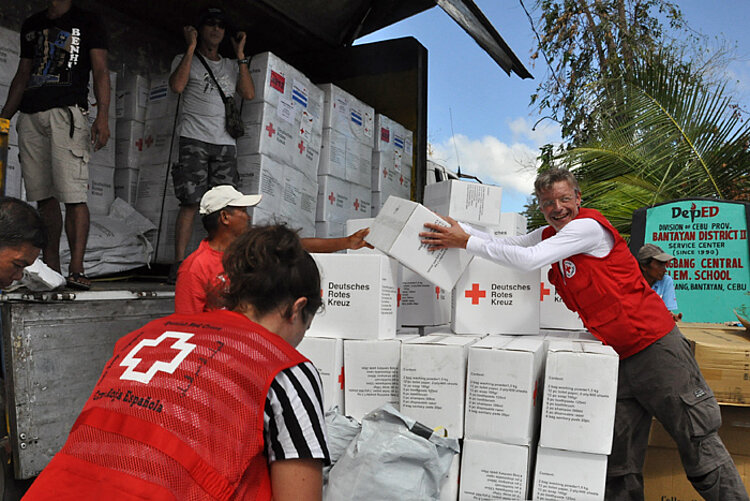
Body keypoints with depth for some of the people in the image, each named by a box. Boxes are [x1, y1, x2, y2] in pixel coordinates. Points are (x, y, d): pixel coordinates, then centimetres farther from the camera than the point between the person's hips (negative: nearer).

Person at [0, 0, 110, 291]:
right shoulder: (31, 25, 25)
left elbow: (100, 72, 0)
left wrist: (103, 116, -14)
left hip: (67, 112, -5)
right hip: (30, 116, 5)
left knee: (73, 194, -14)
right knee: (43, 195, 2)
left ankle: (76, 269, -15)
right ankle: (51, 269, 7)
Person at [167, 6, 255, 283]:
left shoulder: (231, 65, 24)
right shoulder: (186, 60, 15)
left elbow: (249, 94, 7)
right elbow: (177, 86, -7)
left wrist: (240, 54, 8)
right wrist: (191, 47, -1)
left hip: (225, 143, 3)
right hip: (194, 139, -3)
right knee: (191, 203, -13)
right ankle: (179, 265, -11)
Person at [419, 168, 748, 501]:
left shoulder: (588, 226, -15)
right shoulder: (548, 235, 10)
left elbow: (530, 260, -23)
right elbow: (504, 244, 9)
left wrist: (466, 242, -21)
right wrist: (458, 227, -5)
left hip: (654, 345, -7)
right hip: (618, 355, 8)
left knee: (699, 443, 3)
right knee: (620, 463, 10)